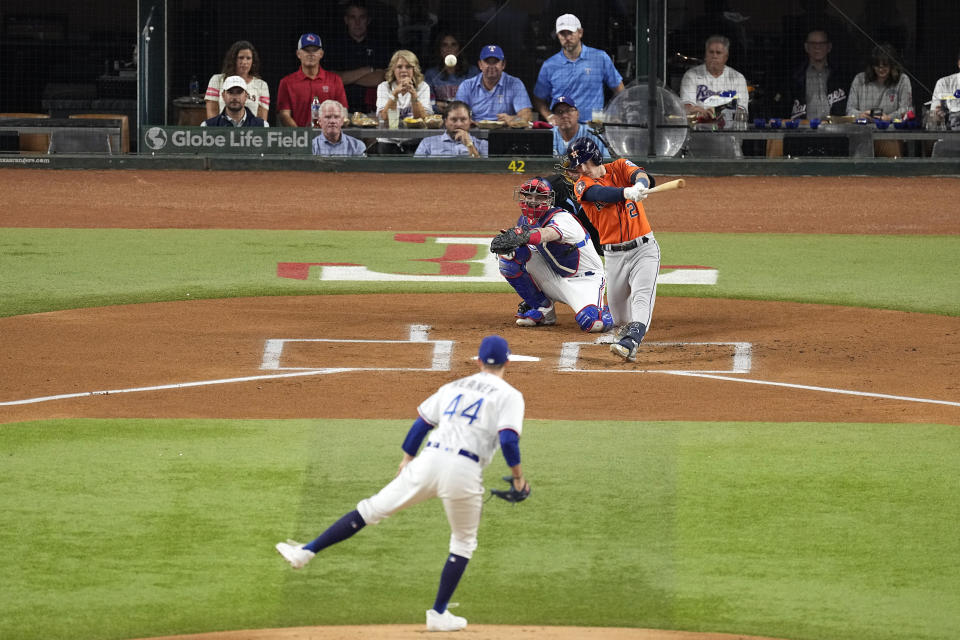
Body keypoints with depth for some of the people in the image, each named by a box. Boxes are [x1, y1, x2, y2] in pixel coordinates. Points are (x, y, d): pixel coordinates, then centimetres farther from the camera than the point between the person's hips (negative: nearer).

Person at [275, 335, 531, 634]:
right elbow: (508, 439, -10)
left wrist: (407, 459, 31)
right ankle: (439, 614, 17)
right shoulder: (509, 396, 4)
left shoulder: (453, 387, 20)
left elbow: (421, 422, 20)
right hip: (465, 472, -3)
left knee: (371, 509, 11)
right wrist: (517, 476, 3)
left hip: (428, 461, 3)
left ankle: (306, 552, 6)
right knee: (464, 543, 18)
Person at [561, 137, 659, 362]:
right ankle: (626, 329, 41)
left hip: (644, 249, -1)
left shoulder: (620, 167, 2)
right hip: (614, 256, 1)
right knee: (617, 307, 10)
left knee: (642, 298, -21)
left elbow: (640, 175, -20)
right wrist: (627, 192, -47)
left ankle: (631, 342, -35)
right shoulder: (583, 185, -4)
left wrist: (641, 184, -46)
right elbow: (601, 194, -26)